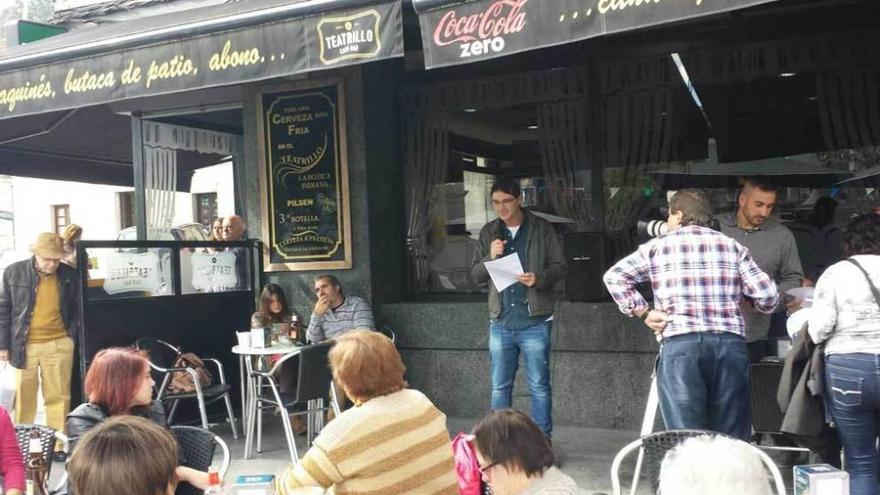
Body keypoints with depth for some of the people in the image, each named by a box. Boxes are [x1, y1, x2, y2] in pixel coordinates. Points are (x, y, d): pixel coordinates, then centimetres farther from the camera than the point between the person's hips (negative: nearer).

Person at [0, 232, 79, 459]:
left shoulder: (70, 276, 0)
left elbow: (77, 308, 10)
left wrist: (72, 335, 1)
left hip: (59, 344, 0)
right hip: (24, 345, 0)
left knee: (58, 397, 3)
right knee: (24, 397, 8)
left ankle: (58, 445, 11)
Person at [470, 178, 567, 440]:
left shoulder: (542, 229, -1)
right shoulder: (489, 232, 8)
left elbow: (560, 267, -2)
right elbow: (475, 275, 7)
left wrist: (539, 277, -21)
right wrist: (491, 258, -13)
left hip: (534, 321, -3)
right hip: (500, 322, 3)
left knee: (539, 386, 4)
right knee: (500, 387, 10)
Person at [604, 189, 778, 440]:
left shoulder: (658, 246, 10)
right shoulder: (734, 247, 14)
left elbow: (614, 276, 4)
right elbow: (768, 294, 6)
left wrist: (642, 312, 6)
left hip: (679, 345, -2)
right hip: (730, 343, 3)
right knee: (733, 438, 9)